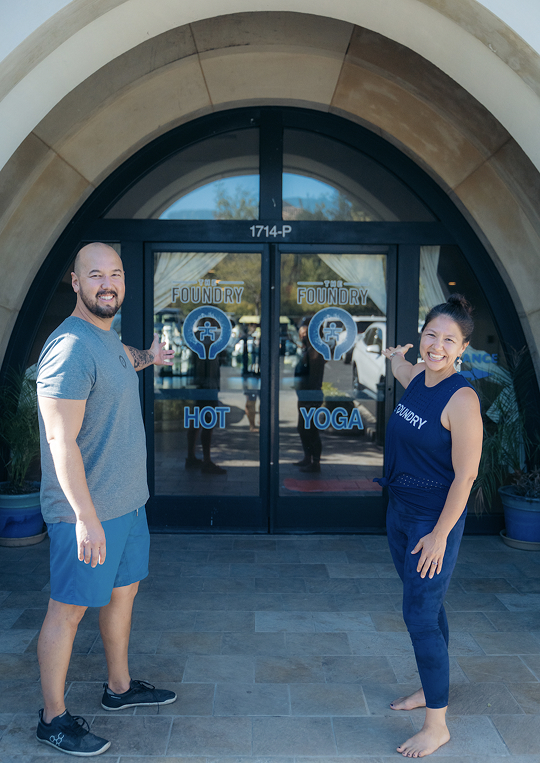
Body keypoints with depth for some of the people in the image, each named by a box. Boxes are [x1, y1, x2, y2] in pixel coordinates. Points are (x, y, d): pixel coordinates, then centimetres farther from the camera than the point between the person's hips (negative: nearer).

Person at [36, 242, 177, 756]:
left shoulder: (108, 338, 9)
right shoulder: (70, 347, -21)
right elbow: (61, 439, -26)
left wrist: (144, 357, 19)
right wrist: (86, 516, -30)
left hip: (127, 501, 10)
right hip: (86, 511, -9)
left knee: (123, 589, 20)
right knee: (68, 609, 4)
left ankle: (119, 687, 39)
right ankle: (53, 719, 21)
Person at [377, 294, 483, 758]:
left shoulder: (461, 398, -22)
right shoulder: (417, 379, 2)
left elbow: (465, 476, -21)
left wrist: (440, 535, -20)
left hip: (435, 519, -8)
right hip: (401, 511, 8)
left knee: (420, 616, -3)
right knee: (425, 607, 20)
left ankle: (437, 726, 13)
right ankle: (430, 689, 39)